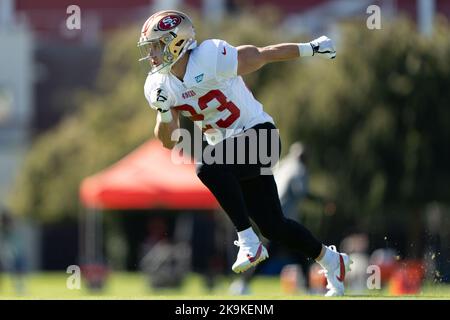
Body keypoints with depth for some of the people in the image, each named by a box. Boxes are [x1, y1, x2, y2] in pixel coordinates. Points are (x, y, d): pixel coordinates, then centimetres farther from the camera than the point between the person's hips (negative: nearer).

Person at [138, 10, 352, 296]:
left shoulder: (211, 59, -21)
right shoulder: (159, 86, -1)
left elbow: (264, 55, -10)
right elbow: (169, 141, 2)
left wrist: (312, 48, 0)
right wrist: (164, 112, -18)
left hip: (258, 134, -7)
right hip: (230, 146, 7)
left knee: (209, 167, -33)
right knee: (273, 226, 8)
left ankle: (248, 242, -23)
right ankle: (332, 260, 30)